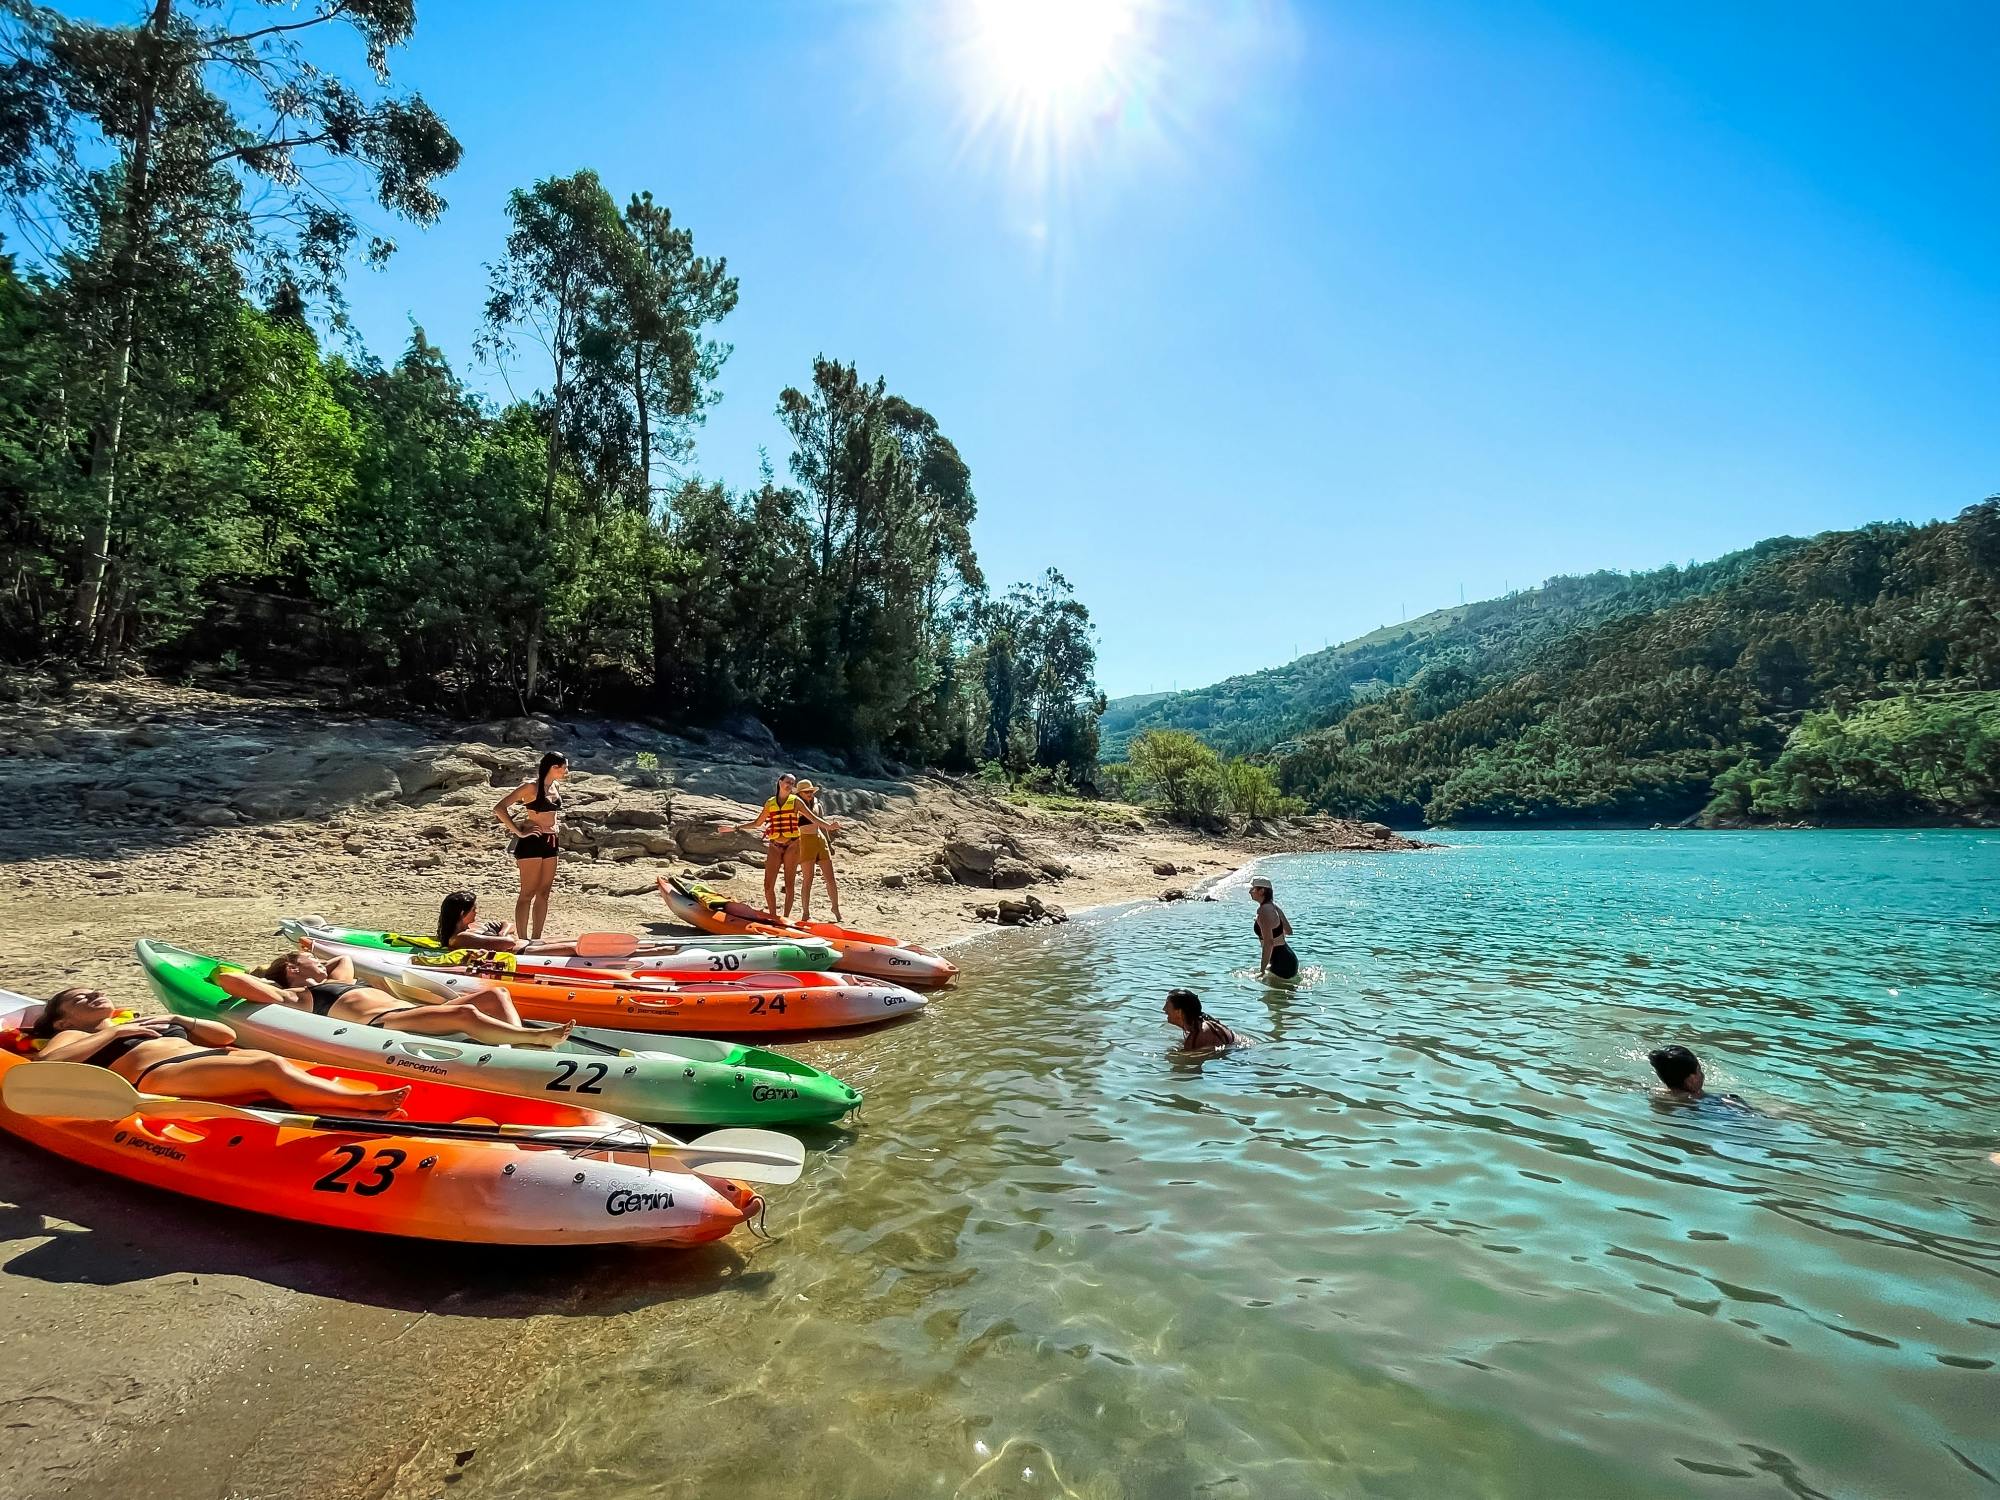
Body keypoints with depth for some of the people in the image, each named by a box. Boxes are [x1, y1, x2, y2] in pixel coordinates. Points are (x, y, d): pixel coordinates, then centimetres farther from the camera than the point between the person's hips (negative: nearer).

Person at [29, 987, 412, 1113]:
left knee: (276, 1067, -28)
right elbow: (45, 1062, 3)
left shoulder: (148, 1024, 40)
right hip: (159, 1075, -5)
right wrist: (112, 1032, 6)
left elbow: (225, 1034, 32)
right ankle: (364, 1101, -49)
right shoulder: (70, 1037, 29)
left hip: (212, 1063, 5)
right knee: (267, 1067, -33)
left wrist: (175, 1019, 22)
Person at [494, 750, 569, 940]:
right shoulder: (531, 787, -13)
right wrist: (519, 832, -17)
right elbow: (499, 808, -17)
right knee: (528, 893, -3)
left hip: (550, 844, 7)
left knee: (544, 893, 10)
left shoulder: (556, 786, 9)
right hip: (531, 843, -7)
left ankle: (536, 939, 17)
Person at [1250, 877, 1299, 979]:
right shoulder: (1274, 906, 8)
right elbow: (1289, 931, 18)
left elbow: (1269, 943, -25)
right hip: (1288, 958, 10)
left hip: (1282, 964, -10)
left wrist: (1262, 970, -20)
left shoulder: (1263, 911, -21)